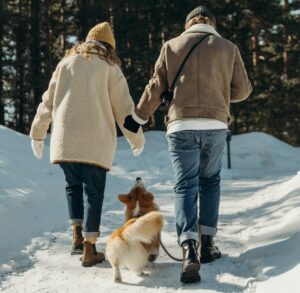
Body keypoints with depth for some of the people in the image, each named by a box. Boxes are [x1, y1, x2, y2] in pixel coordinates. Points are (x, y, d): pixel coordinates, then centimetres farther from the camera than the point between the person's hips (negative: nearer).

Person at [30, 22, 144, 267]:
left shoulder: (67, 63, 14)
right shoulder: (110, 68, 5)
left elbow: (48, 100, 15)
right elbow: (124, 107, 4)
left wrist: (38, 133, 23)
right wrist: (136, 139, 16)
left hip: (65, 139, 3)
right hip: (96, 141, -2)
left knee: (73, 184, 20)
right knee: (94, 192, 4)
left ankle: (77, 234, 8)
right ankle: (90, 249, 1)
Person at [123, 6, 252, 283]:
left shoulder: (172, 46, 8)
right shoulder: (228, 48, 7)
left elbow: (155, 88, 7)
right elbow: (243, 90, 9)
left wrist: (137, 118, 17)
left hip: (181, 126, 0)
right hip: (216, 125, 1)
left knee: (185, 186, 0)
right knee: (210, 182, 19)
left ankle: (189, 248, -19)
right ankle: (208, 243, 15)